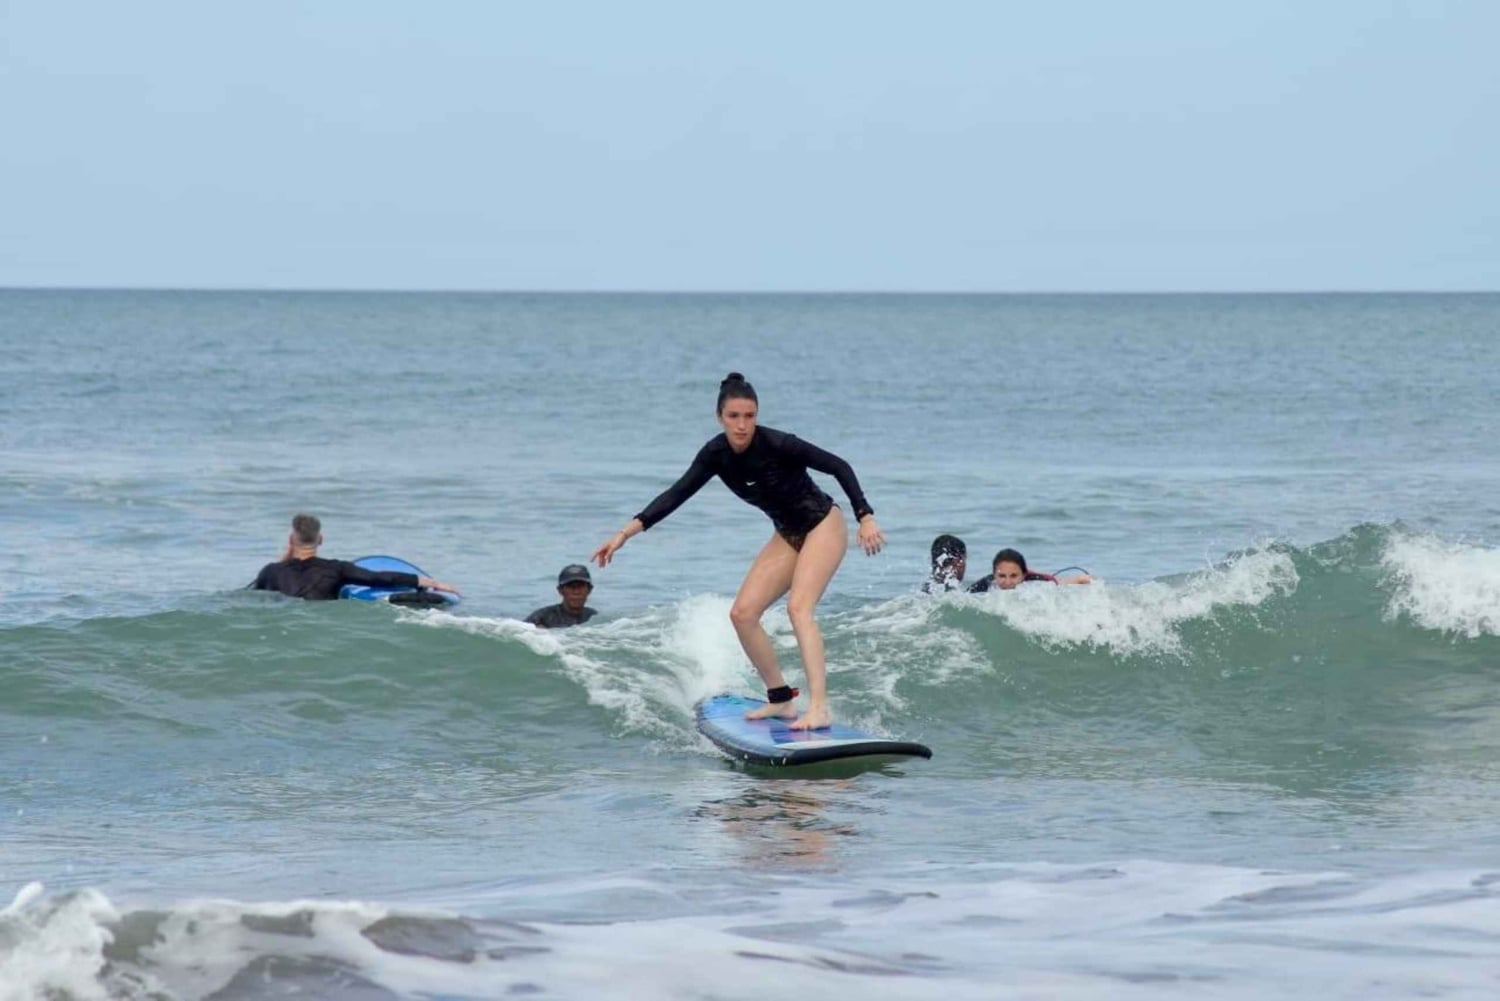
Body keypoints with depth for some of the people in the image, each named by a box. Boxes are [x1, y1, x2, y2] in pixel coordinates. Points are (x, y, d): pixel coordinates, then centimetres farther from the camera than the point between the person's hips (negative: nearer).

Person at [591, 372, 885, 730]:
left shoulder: (777, 445, -25)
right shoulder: (716, 454, -8)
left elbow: (838, 467, -19)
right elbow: (678, 493, -5)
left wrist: (865, 518, -24)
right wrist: (626, 532, -11)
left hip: (823, 526, -7)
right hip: (787, 535, 7)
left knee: (799, 607, -25)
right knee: (743, 613, -2)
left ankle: (819, 708, -34)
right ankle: (780, 699, 11)